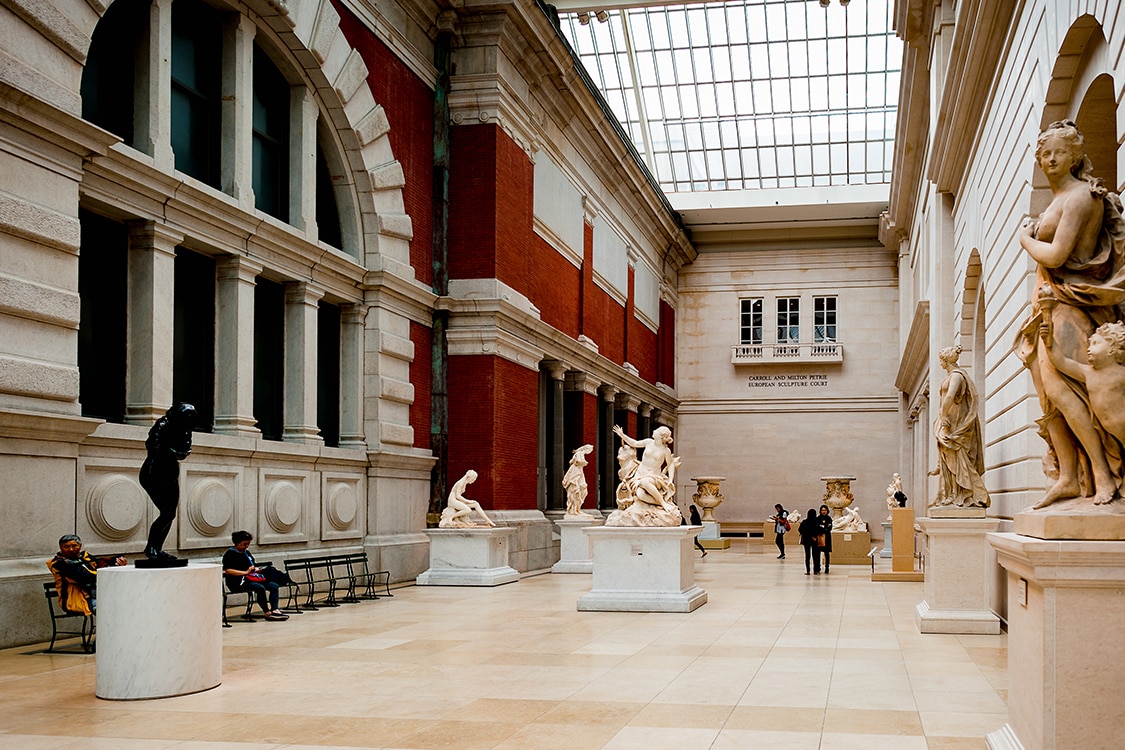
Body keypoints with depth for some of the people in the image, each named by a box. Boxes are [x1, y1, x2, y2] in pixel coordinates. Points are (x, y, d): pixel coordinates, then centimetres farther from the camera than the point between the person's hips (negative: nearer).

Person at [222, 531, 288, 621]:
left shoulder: (246, 552, 23)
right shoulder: (230, 554, -3)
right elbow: (228, 571, -15)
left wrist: (257, 569, 4)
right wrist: (246, 572, -18)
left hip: (250, 578, 9)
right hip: (237, 582, -9)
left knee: (274, 586, -12)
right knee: (260, 588, -34)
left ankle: (274, 610, -25)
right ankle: (267, 613, -27)